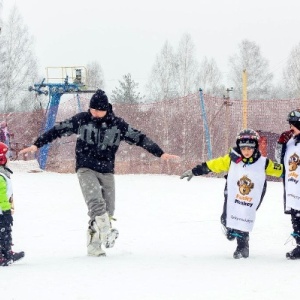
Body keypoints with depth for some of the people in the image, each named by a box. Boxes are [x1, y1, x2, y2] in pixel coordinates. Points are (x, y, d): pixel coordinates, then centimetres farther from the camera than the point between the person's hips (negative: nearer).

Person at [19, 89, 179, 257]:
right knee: (96, 202, -25)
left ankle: (93, 245, 8)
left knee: (108, 211, 0)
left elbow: (139, 138, 4)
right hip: (86, 169, -3)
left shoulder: (117, 124, 1)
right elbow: (58, 130, 4)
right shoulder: (82, 120, -1)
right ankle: (107, 233, -28)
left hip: (107, 172, 3)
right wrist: (37, 145, 1)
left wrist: (160, 153, 1)